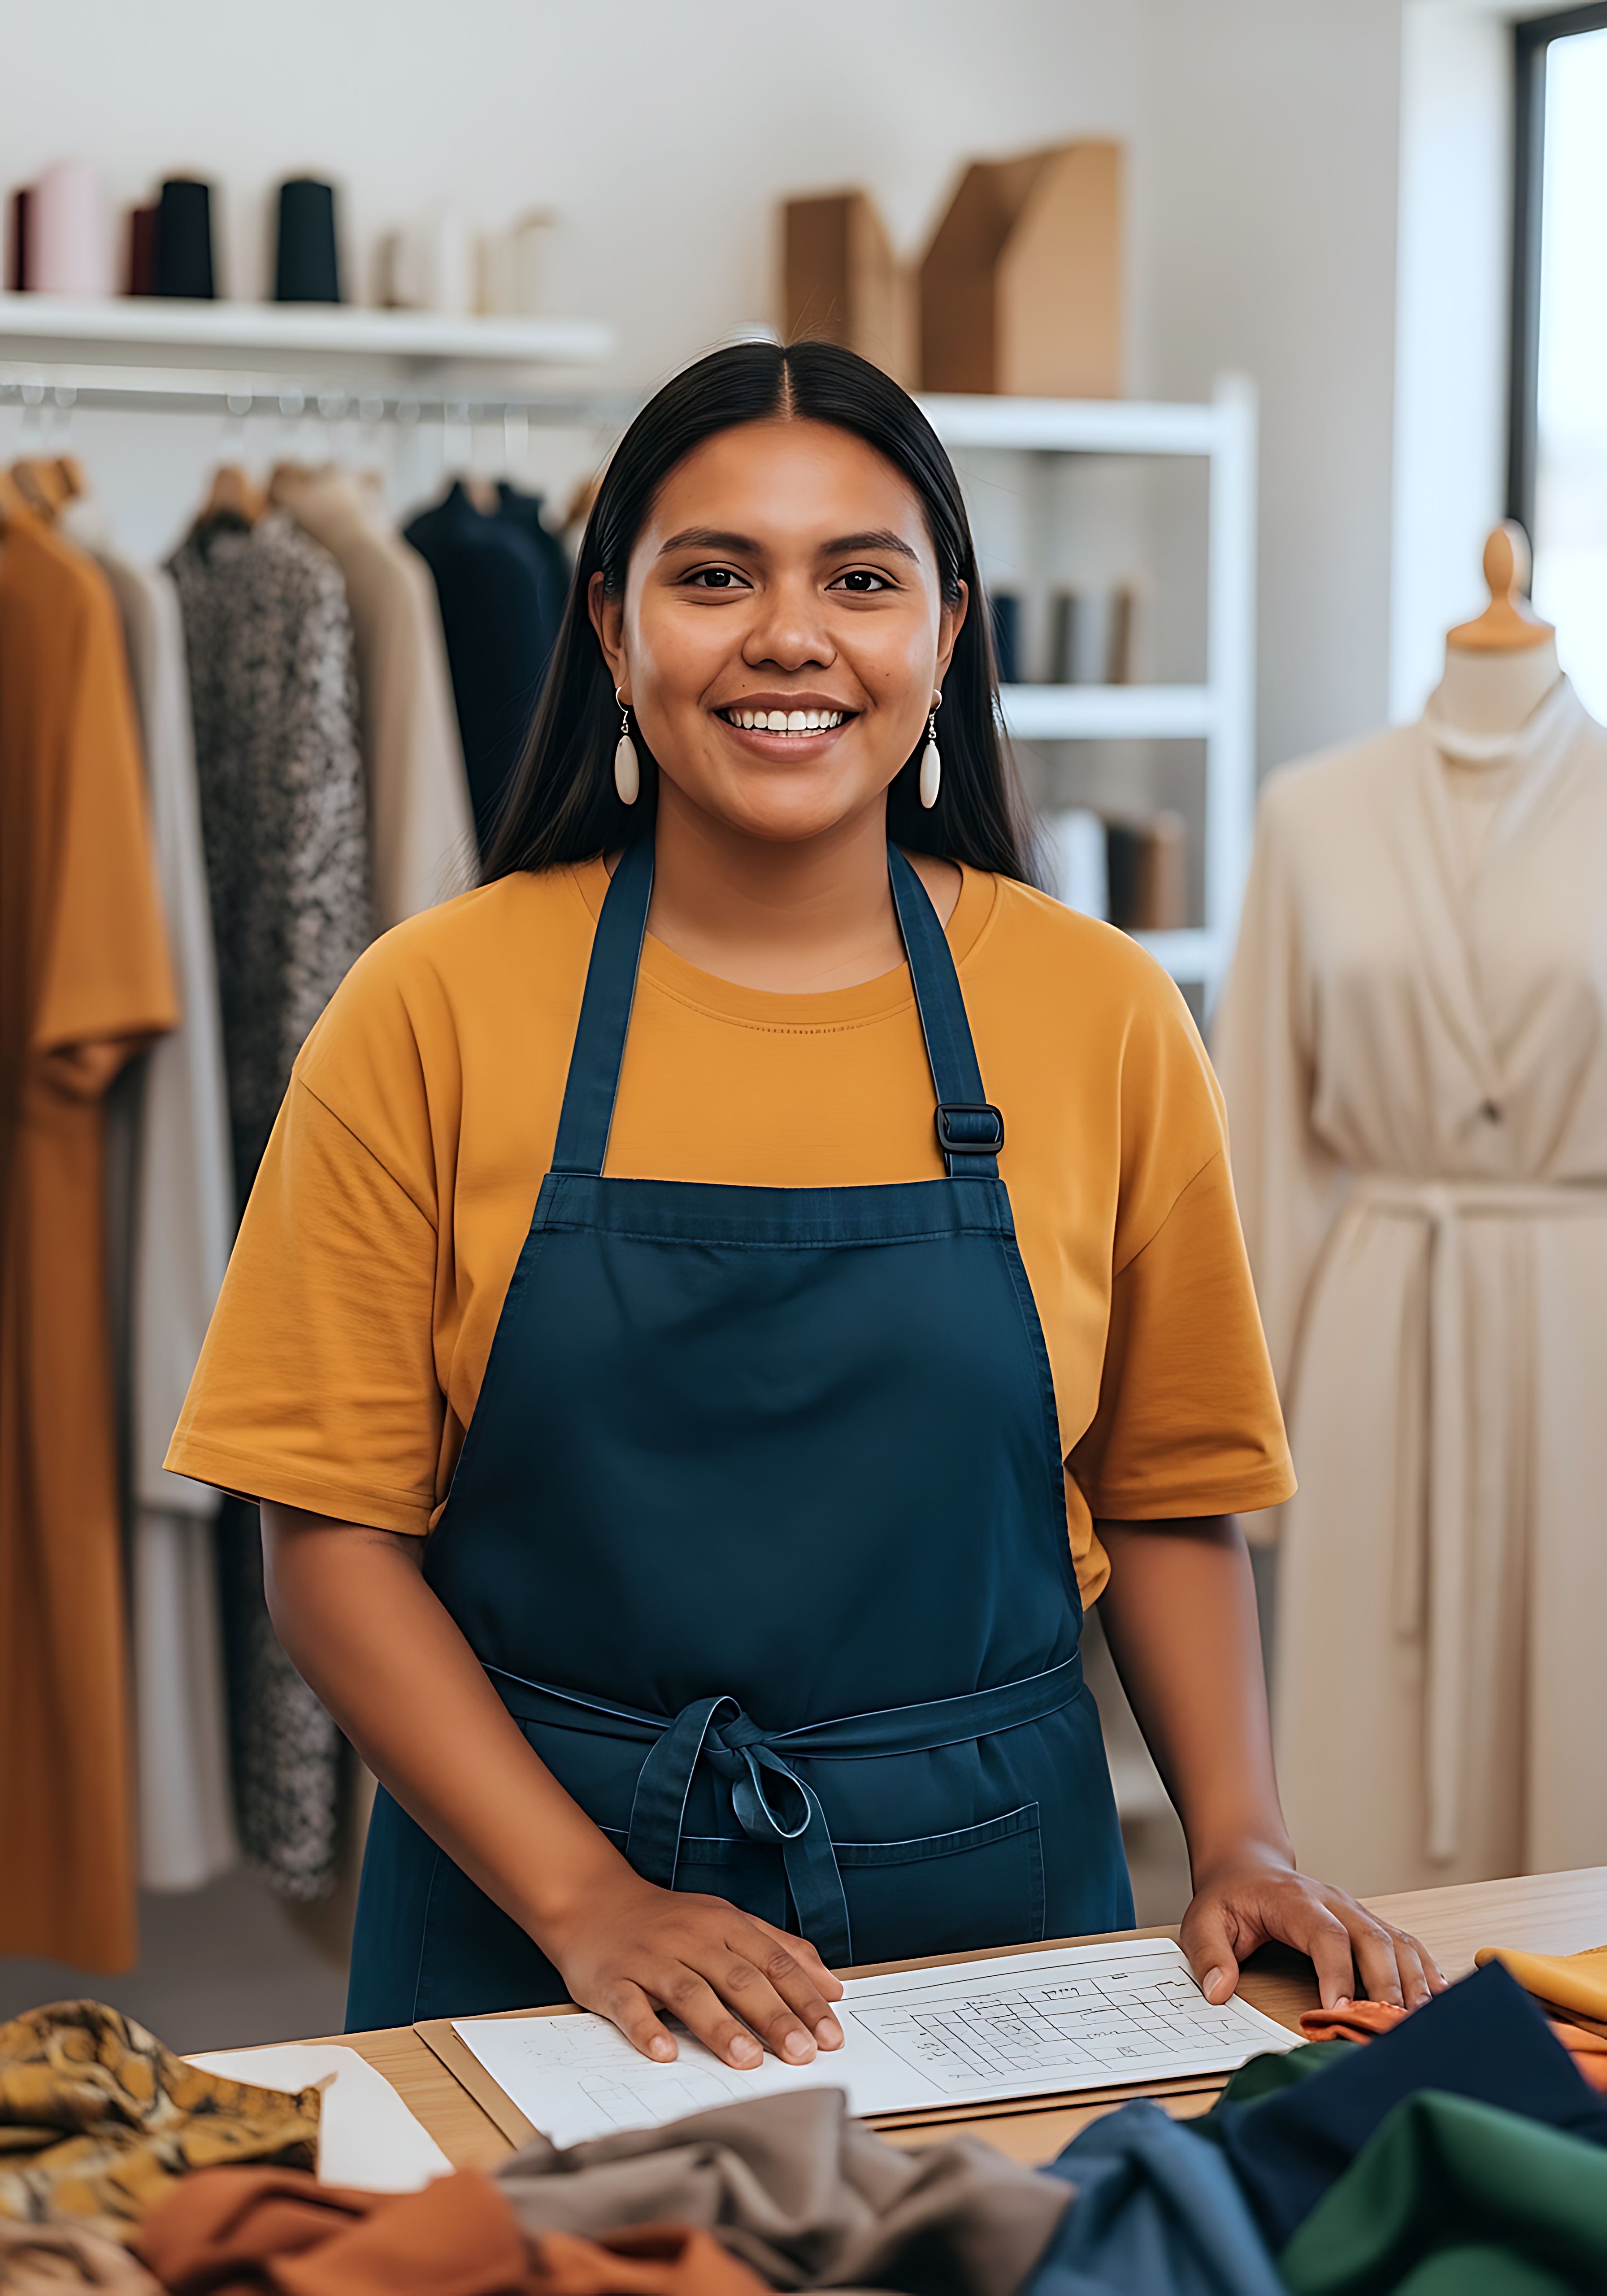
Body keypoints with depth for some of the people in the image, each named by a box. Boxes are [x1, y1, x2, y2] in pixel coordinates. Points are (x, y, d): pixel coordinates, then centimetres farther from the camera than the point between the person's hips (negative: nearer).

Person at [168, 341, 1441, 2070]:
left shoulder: (1100, 1013, 0)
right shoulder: (430, 1011, -5)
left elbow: (1164, 1495, 7)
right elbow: (333, 1531, -5)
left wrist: (1241, 1840, -7)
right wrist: (587, 1901, -15)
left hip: (996, 1910, 1)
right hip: (521, 1915, -1)